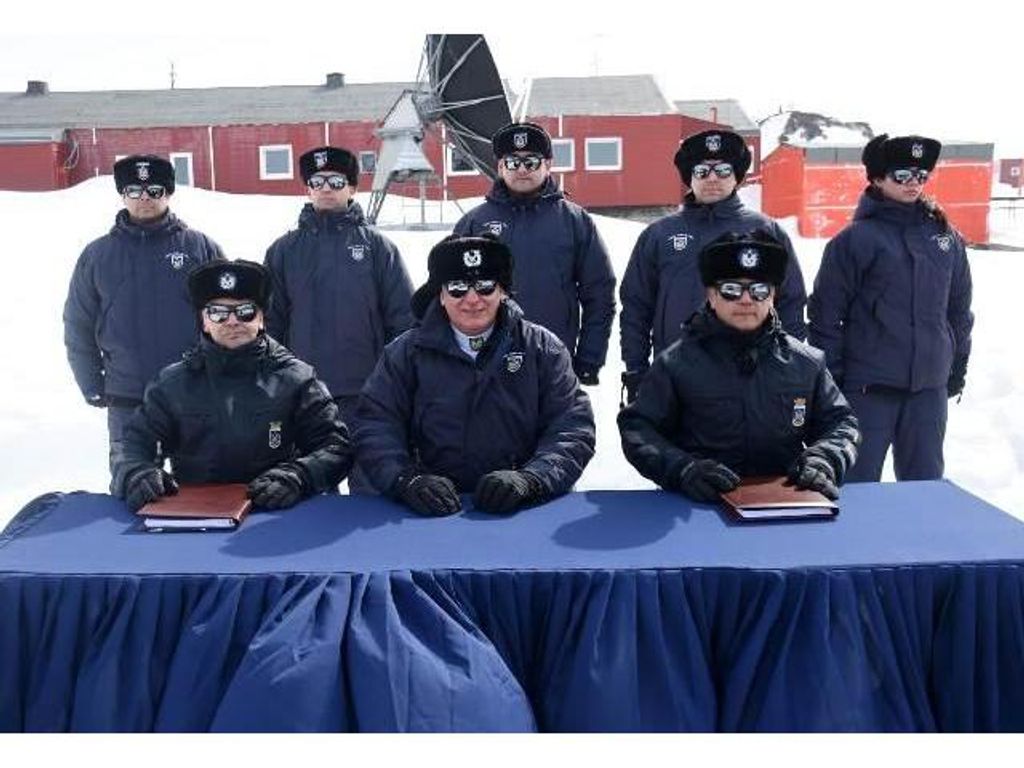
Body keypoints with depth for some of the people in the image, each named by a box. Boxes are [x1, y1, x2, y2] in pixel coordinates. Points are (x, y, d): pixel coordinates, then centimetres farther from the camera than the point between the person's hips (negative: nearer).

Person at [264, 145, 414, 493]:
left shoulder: (378, 246, 5)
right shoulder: (284, 251, 9)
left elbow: (404, 318, 3)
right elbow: (270, 321, 9)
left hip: (367, 393, -1)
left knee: (370, 484, 6)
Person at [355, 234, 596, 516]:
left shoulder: (542, 348, 11)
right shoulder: (406, 353, 12)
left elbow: (573, 426, 4)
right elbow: (375, 424, 6)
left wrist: (530, 480, -13)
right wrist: (406, 479, -13)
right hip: (434, 513, 1)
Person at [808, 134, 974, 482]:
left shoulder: (946, 236, 9)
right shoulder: (856, 239, -6)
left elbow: (959, 308, 17)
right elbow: (826, 312, -7)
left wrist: (958, 367, 18)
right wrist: (828, 378, -9)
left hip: (929, 389, 5)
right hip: (869, 388, -4)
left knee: (925, 482, 14)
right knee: (857, 482, 3)